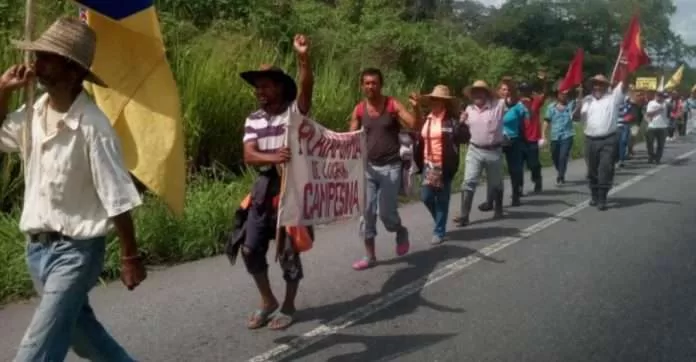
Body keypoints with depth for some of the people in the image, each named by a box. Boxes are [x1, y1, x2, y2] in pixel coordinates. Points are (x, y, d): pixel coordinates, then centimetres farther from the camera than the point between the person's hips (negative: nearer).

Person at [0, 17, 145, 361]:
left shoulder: (92, 126, -21)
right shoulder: (33, 114, 0)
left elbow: (118, 200, -17)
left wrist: (131, 257, -13)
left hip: (75, 252, -7)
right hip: (37, 248, 8)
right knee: (81, 332, 23)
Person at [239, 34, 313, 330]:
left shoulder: (295, 111, -6)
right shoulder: (253, 121, 7)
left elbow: (306, 88, -27)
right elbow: (249, 156, -5)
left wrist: (303, 58, -44)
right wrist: (272, 157, -27)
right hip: (264, 187, 5)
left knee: (288, 251, 4)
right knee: (251, 249, 7)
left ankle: (288, 307, 23)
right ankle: (267, 301, 27)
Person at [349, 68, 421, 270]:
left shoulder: (393, 105, -7)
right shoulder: (359, 110, 2)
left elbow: (415, 126, -16)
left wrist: (416, 108, -34)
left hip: (390, 167, -3)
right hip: (368, 167, 4)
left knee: (386, 212, -6)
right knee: (366, 213, 4)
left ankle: (401, 233, 28)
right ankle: (370, 256, 17)